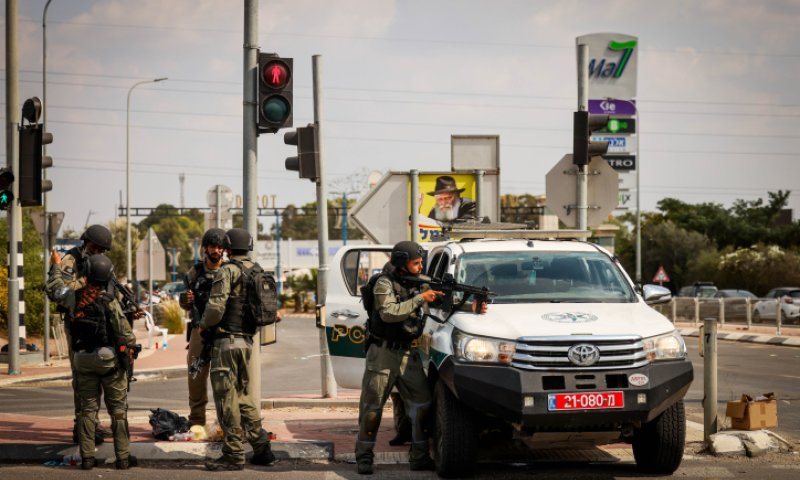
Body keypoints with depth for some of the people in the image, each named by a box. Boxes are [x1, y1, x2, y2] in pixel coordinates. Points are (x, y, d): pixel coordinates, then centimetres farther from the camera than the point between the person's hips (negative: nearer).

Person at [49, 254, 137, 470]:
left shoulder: (73, 298, -4)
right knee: (118, 408, 5)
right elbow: (124, 330, -15)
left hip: (83, 360, 4)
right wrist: (131, 346, 5)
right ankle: (123, 456, 5)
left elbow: (57, 288, 18)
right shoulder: (108, 300, -16)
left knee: (88, 408, 12)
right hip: (109, 359, -4)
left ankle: (87, 456, 9)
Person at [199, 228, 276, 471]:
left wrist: (203, 325, -1)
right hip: (247, 340, 8)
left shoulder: (228, 271, -11)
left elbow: (216, 307, -19)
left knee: (227, 398, -3)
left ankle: (233, 455, -3)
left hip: (227, 341, -8)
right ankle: (262, 448, 14)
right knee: (241, 394, 18)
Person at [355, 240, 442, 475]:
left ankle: (419, 457, 8)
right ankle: (364, 456, 8)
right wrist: (419, 299, -25)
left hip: (407, 354, 6)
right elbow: (389, 313, -25)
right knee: (372, 406, -1)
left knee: (421, 403, 1)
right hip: (383, 354, -6)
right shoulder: (385, 284, -9)